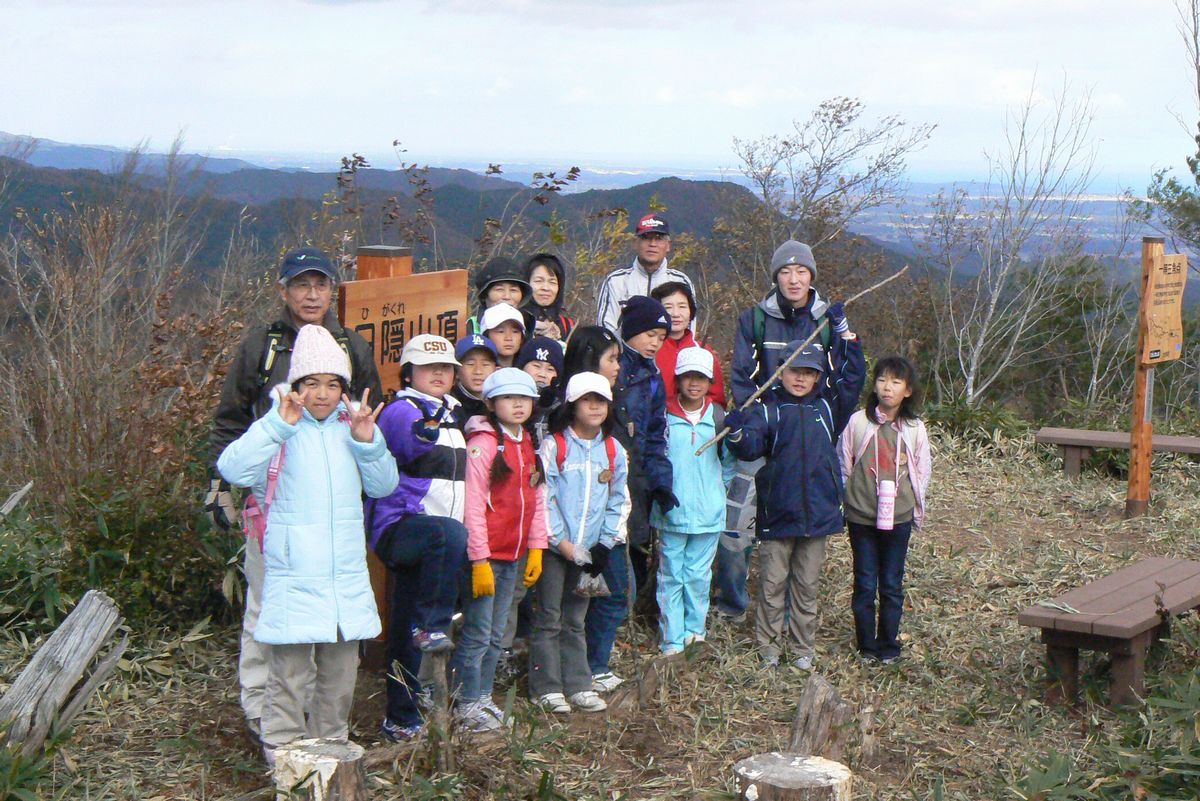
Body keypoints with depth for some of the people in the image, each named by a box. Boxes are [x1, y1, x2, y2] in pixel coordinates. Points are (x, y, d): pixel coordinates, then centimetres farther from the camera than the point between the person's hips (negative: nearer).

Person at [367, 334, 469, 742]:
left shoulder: (453, 417, 21)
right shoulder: (402, 410, -5)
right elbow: (411, 444, -25)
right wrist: (425, 429, -43)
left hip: (437, 539, 8)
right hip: (400, 527, -8)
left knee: (407, 633, 10)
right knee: (449, 533, -39)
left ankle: (401, 719, 15)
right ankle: (431, 627, -32)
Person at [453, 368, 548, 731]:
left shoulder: (528, 445, 12)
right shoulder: (483, 444, -11)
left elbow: (537, 500, 16)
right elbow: (473, 504, -15)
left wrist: (536, 549, 10)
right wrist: (479, 560, -16)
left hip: (515, 556, 7)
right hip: (486, 555, -7)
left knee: (497, 633, 14)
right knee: (478, 632, -3)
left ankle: (484, 696, 24)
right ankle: (467, 704, 6)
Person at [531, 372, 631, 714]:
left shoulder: (614, 450, 8)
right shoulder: (553, 445, -7)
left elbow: (619, 501, 10)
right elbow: (543, 497, -10)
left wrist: (605, 544, 0)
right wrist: (563, 543, -13)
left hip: (588, 550, 4)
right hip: (554, 546, -4)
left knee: (575, 619, 11)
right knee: (549, 618, 0)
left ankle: (578, 685, 16)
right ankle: (547, 687, 6)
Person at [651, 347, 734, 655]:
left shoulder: (718, 417, 3)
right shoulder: (663, 415, -2)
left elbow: (729, 459, 12)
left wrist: (717, 488, 8)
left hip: (708, 513, 1)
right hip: (671, 512, -1)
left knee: (699, 575, 8)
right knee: (671, 576, 2)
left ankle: (695, 629, 23)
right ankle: (672, 641, 8)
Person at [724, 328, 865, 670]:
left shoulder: (828, 406, 9)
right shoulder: (767, 408, -2)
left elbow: (852, 377, 9)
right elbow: (750, 447, -15)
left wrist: (845, 333, 3)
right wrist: (738, 431, -36)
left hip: (817, 512, 3)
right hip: (776, 514, -2)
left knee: (806, 586, 11)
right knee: (772, 584, 5)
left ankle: (802, 647, 20)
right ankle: (769, 645, 15)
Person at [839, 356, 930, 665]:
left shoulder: (914, 427, -1)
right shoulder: (858, 422, -5)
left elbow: (922, 473, 8)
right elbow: (843, 466, 4)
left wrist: (916, 509, 7)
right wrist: (851, 499, 3)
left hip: (899, 516, 1)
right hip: (861, 516, -1)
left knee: (892, 584, 8)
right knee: (865, 583, 5)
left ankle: (889, 644, 21)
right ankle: (866, 644, 18)